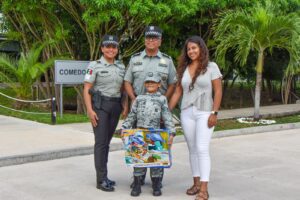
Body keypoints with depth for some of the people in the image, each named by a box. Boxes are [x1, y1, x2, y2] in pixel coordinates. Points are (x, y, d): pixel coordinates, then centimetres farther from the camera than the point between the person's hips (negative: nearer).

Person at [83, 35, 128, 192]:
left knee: (107, 142, 10)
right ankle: (101, 180, -3)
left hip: (115, 107, 5)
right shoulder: (95, 66, -4)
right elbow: (86, 89, -7)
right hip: (100, 106, -5)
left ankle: (103, 175, 18)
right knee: (101, 142, -7)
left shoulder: (121, 67, 11)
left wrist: (125, 106, 4)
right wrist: (90, 110, -16)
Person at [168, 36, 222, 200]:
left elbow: (218, 91, -4)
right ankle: (196, 183, 18)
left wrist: (214, 113, -12)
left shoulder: (211, 67, -1)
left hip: (204, 113, -4)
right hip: (186, 113, 5)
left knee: (202, 149, -11)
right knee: (192, 149, 9)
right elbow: (177, 92, 11)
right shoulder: (184, 69, 11)